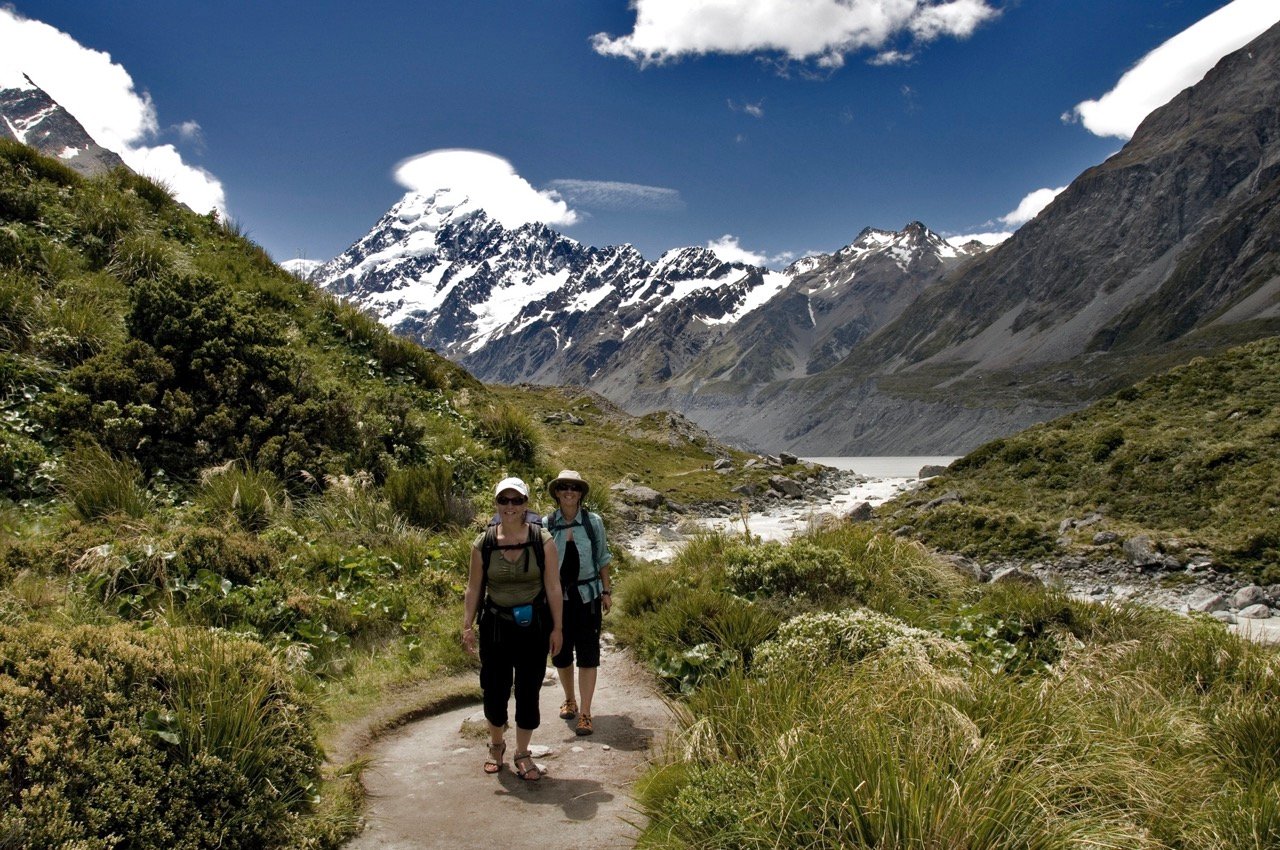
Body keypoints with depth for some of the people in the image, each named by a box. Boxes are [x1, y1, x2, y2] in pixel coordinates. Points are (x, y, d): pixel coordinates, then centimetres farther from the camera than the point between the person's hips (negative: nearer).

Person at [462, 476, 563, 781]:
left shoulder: (543, 541, -7)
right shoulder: (483, 544, -4)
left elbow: (553, 588, -4)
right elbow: (474, 588, 3)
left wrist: (557, 627, -3)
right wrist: (468, 625, -4)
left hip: (533, 627, 0)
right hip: (495, 627, 1)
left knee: (528, 692, 7)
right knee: (495, 690, 9)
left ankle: (522, 754, 25)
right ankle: (496, 744, 36)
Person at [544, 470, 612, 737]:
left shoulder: (593, 522, -2)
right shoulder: (546, 524, -1)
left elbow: (602, 559, 5)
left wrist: (607, 591, 3)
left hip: (587, 594, -1)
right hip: (557, 595, 1)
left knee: (587, 654, -2)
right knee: (560, 652, 12)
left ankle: (585, 713, 4)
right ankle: (569, 700, 34)